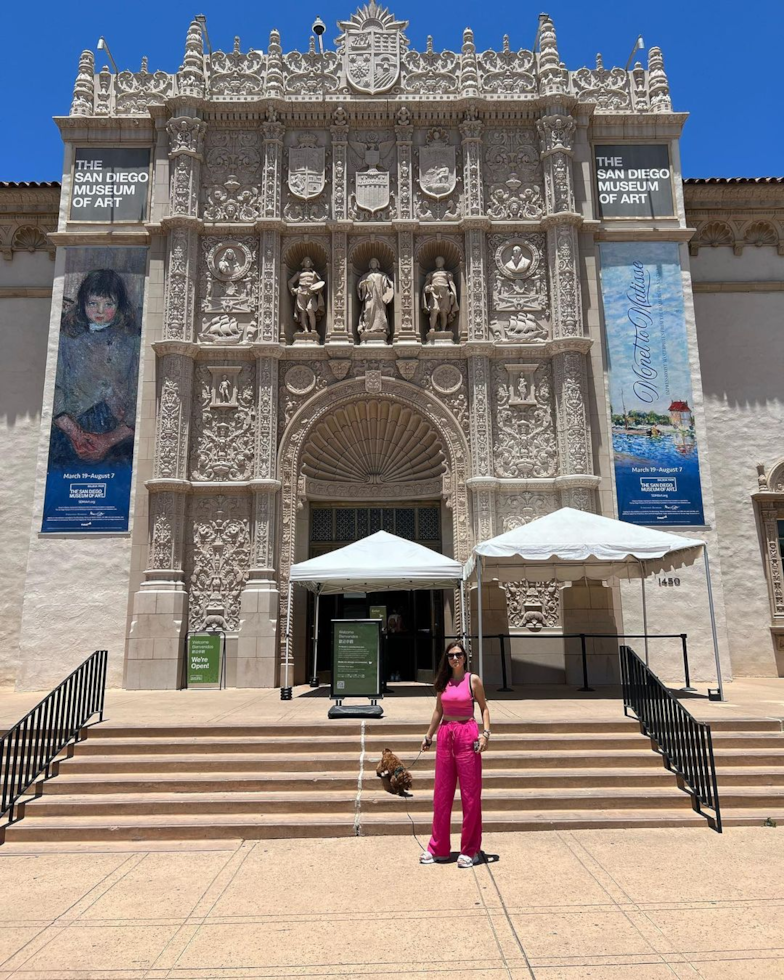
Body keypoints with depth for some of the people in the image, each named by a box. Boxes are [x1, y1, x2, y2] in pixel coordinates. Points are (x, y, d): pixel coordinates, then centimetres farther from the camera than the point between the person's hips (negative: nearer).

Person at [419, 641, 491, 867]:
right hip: (445, 735, 4)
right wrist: (428, 736, 18)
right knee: (442, 792, 9)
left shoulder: (473, 680, -2)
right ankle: (438, 848, 20)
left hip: (467, 735, -4)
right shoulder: (443, 682, 9)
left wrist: (486, 733, -12)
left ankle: (470, 850, 13)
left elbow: (484, 708, 1)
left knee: (470, 793, 2)